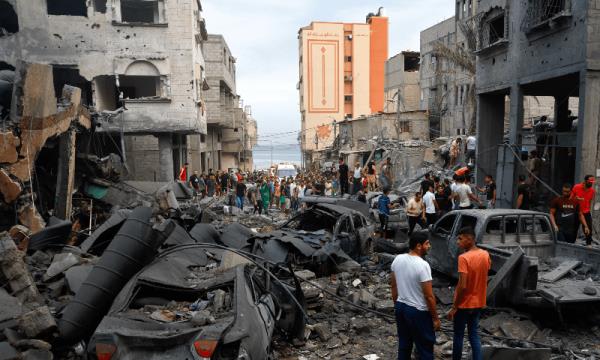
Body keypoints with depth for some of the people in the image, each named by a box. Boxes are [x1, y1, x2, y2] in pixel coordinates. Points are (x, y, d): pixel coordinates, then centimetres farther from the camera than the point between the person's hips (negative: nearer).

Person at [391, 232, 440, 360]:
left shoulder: (397, 259, -3)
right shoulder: (422, 265, -24)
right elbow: (429, 296, -20)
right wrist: (435, 318, -8)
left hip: (401, 307, 7)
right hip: (418, 312, -7)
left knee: (404, 344, 19)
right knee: (425, 348, 9)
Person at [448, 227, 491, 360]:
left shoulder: (463, 258, -24)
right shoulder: (485, 254, -1)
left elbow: (462, 286, -25)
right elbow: (484, 277, 9)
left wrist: (454, 307, -17)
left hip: (464, 304, -6)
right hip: (478, 303, 6)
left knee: (458, 336, 11)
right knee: (474, 335, 16)